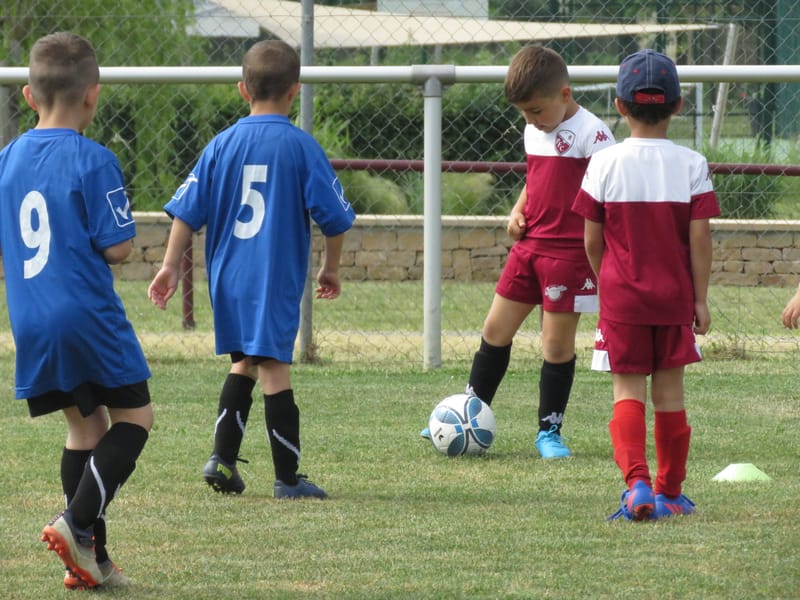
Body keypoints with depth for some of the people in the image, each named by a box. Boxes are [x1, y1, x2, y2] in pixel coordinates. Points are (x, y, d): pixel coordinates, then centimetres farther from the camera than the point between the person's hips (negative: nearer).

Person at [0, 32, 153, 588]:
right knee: (135, 416, 7)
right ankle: (79, 522, -10)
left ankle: (90, 558, 12)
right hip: (89, 314, -6)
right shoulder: (93, 161, -13)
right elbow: (117, 247, -14)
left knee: (85, 423, 15)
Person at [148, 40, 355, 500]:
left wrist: (171, 265, 8)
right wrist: (332, 268, 11)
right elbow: (334, 216, -4)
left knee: (244, 362, 20)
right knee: (274, 367, -3)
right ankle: (288, 478, 0)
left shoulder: (223, 146, 3)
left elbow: (187, 211, 2)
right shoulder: (301, 147, -6)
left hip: (227, 274, 4)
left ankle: (223, 460, 13)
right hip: (278, 275, -4)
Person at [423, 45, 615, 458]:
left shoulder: (590, 134, -13)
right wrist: (518, 210, 6)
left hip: (568, 251, -7)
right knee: (496, 329, 9)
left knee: (557, 342, -1)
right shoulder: (534, 132, 11)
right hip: (529, 244, 7)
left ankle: (549, 431, 10)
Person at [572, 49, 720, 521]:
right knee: (669, 391, 10)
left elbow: (592, 239, -1)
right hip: (674, 296, 1)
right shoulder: (691, 165, -6)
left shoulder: (605, 164, -6)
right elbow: (700, 238, -6)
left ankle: (636, 482, -18)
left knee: (628, 390, 2)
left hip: (621, 298, -1)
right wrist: (700, 299, 1)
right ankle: (669, 491, 17)